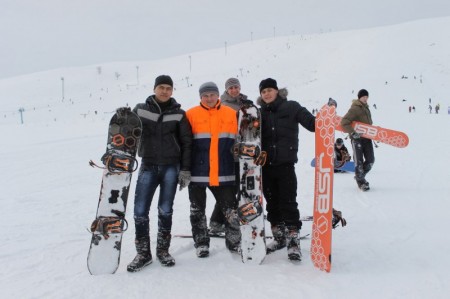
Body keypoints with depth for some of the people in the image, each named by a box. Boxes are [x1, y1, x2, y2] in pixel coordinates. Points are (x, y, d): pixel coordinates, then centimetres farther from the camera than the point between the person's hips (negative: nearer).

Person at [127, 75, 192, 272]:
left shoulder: (179, 114, 3)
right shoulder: (140, 110, 4)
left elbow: (186, 143, 4)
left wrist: (185, 169, -1)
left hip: (171, 167, 0)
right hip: (148, 167, 1)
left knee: (165, 211, 5)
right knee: (140, 210, -3)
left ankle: (163, 250, 21)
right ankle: (143, 253, 10)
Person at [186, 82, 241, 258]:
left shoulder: (231, 114, 6)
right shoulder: (191, 114, 0)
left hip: (224, 172, 1)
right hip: (197, 172, -1)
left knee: (230, 209, 7)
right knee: (198, 210, 9)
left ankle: (235, 242, 21)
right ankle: (201, 244, 22)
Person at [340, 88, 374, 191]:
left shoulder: (366, 108, 17)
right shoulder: (355, 108, -10)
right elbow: (344, 122, -17)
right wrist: (352, 133, -22)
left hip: (367, 137, 8)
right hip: (357, 138, -8)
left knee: (370, 160, 5)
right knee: (359, 161, -3)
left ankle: (360, 176, 26)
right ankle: (361, 182, 9)